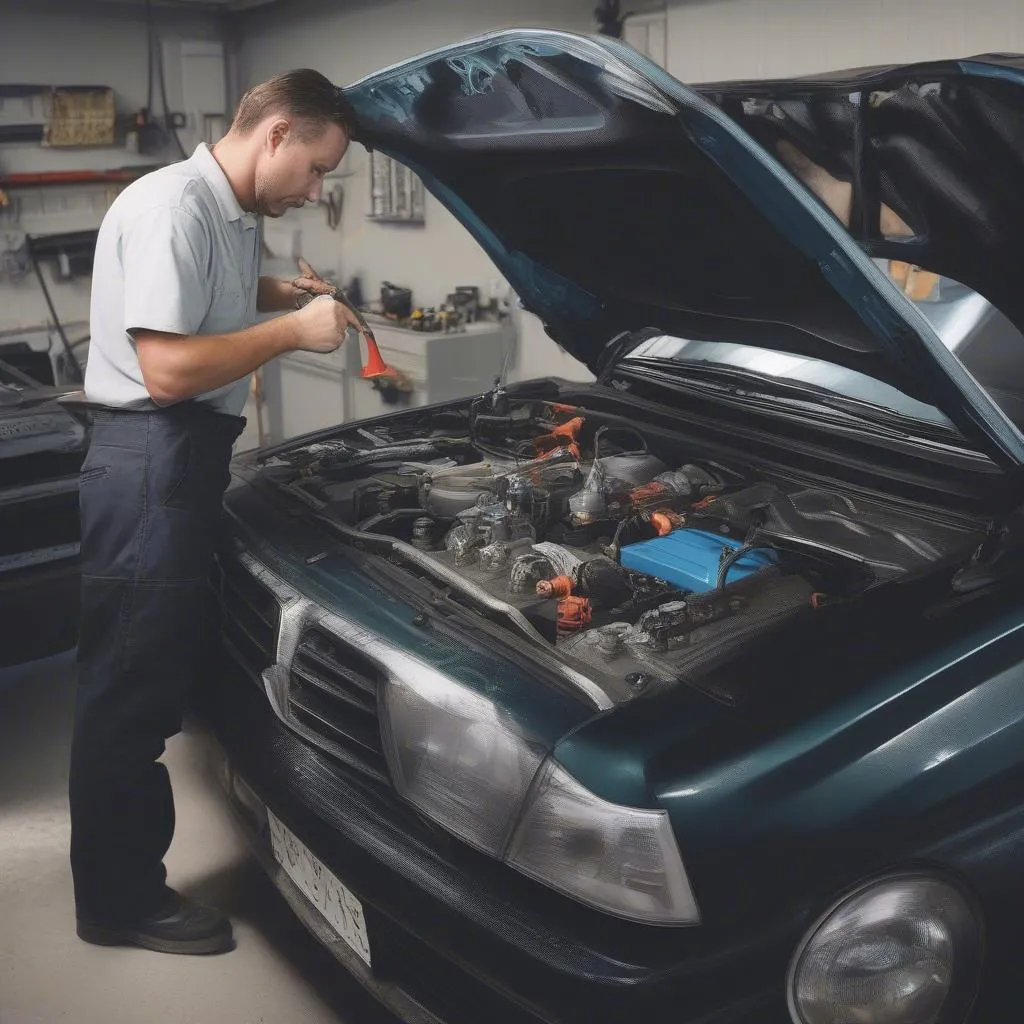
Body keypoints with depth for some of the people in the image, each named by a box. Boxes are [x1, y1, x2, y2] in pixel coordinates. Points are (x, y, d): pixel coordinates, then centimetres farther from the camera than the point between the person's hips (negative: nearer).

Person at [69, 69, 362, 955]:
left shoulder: (236, 213, 13)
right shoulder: (172, 208, -19)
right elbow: (168, 369, -25)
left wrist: (285, 293, 13)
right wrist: (292, 330, -16)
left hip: (190, 457, 11)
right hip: (150, 465, -11)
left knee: (171, 661, 21)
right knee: (130, 683, -1)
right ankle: (120, 900, 14)